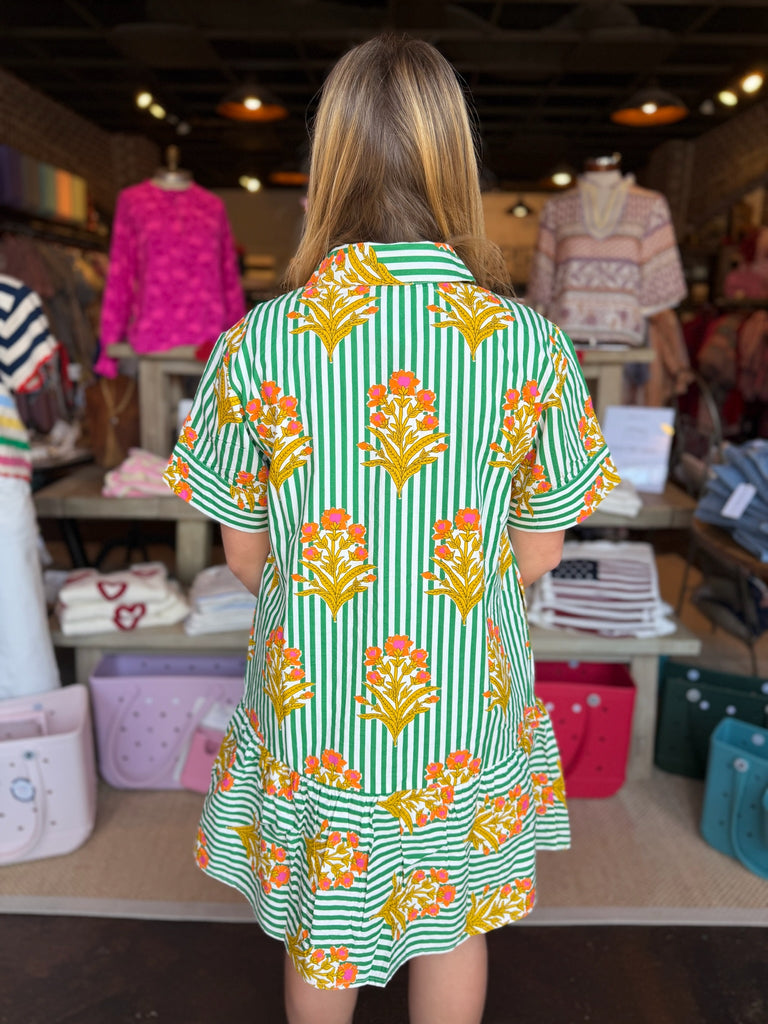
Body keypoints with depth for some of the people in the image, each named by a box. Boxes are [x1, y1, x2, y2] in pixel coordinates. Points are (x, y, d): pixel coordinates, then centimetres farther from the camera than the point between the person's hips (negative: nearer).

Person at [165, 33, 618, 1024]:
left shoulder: (259, 343, -16)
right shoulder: (530, 346, -16)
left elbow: (244, 554, -6)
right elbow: (540, 549, -5)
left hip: (313, 699, 0)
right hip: (467, 706, 1)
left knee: (319, 932, 26)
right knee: (454, 921, 27)